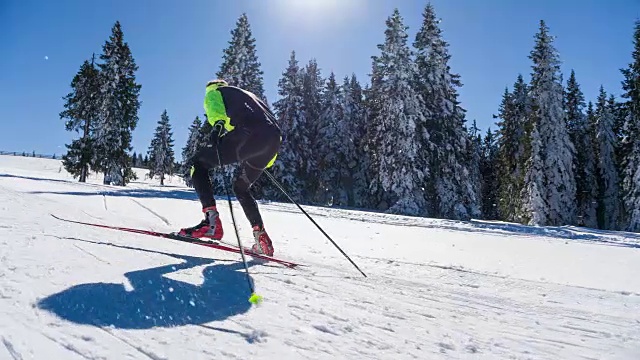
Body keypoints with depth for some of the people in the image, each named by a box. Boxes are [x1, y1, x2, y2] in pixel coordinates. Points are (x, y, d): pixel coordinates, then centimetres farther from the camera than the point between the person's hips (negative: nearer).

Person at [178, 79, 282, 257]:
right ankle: (261, 238, 19)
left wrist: (218, 124, -22)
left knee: (198, 164, 6)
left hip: (248, 134, -7)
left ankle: (211, 221, -11)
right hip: (274, 139, 7)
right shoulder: (249, 95, 42)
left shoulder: (214, 92, 24)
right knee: (241, 187, 25)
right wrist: (266, 162, 36)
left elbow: (215, 108, -1)